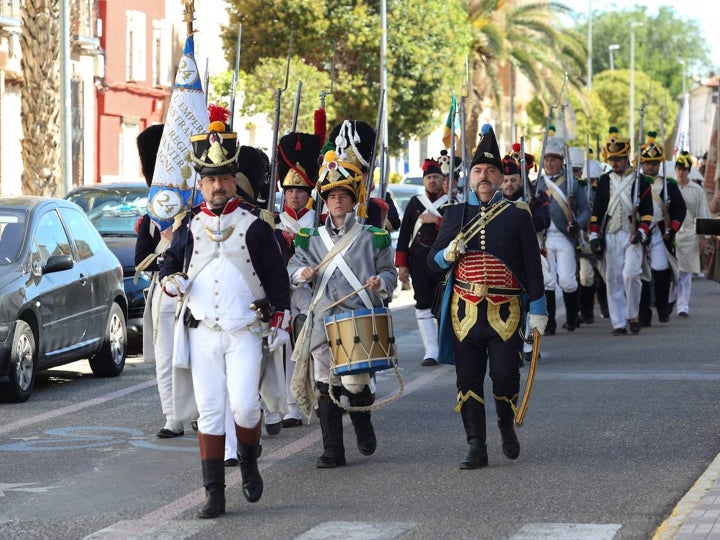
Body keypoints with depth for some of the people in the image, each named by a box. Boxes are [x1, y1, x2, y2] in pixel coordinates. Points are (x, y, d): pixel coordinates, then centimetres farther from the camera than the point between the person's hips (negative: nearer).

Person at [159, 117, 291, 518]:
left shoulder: (255, 223, 1)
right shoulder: (191, 225, 9)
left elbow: (277, 274, 5)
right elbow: (169, 262, 20)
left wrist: (282, 319, -1)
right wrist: (171, 281, -3)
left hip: (245, 332, -2)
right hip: (202, 332, 3)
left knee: (245, 405, -14)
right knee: (209, 412, 0)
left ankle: (249, 464, 16)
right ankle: (215, 493, 4)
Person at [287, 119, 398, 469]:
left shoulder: (372, 236, 5)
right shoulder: (312, 238, 13)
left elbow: (390, 273, 6)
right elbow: (293, 267, 15)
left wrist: (381, 282, -16)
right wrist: (301, 273, -8)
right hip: (323, 319, 3)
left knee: (355, 382, -14)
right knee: (326, 385, 2)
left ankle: (363, 423, 19)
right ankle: (333, 451, 10)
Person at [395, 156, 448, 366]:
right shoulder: (414, 203, 10)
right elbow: (404, 234, 7)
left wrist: (437, 220, -14)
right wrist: (401, 264, 2)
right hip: (419, 261, 2)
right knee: (423, 306, -2)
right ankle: (431, 351, -2)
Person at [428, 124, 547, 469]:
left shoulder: (518, 215, 4)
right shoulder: (455, 214, 9)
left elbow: (532, 264, 5)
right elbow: (433, 260, 12)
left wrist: (538, 310, 1)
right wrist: (448, 254, -12)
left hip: (505, 311, -2)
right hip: (465, 311, 2)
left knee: (505, 376, -3)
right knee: (468, 381, 1)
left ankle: (507, 427, 26)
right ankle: (477, 448, 8)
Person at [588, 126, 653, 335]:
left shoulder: (640, 181, 4)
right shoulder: (604, 181, 11)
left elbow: (647, 211, 3)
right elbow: (597, 210, 11)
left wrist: (641, 232, -10)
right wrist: (594, 236, 4)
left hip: (632, 237, -3)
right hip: (610, 237, 3)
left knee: (630, 274, -17)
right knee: (613, 279, 0)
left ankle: (633, 315, 2)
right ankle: (618, 323, 4)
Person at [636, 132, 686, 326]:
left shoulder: (669, 185, 7)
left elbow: (680, 208, 6)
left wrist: (671, 230, -4)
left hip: (661, 235, 0)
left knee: (662, 271, -7)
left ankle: (663, 308, 11)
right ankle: (644, 315, 3)